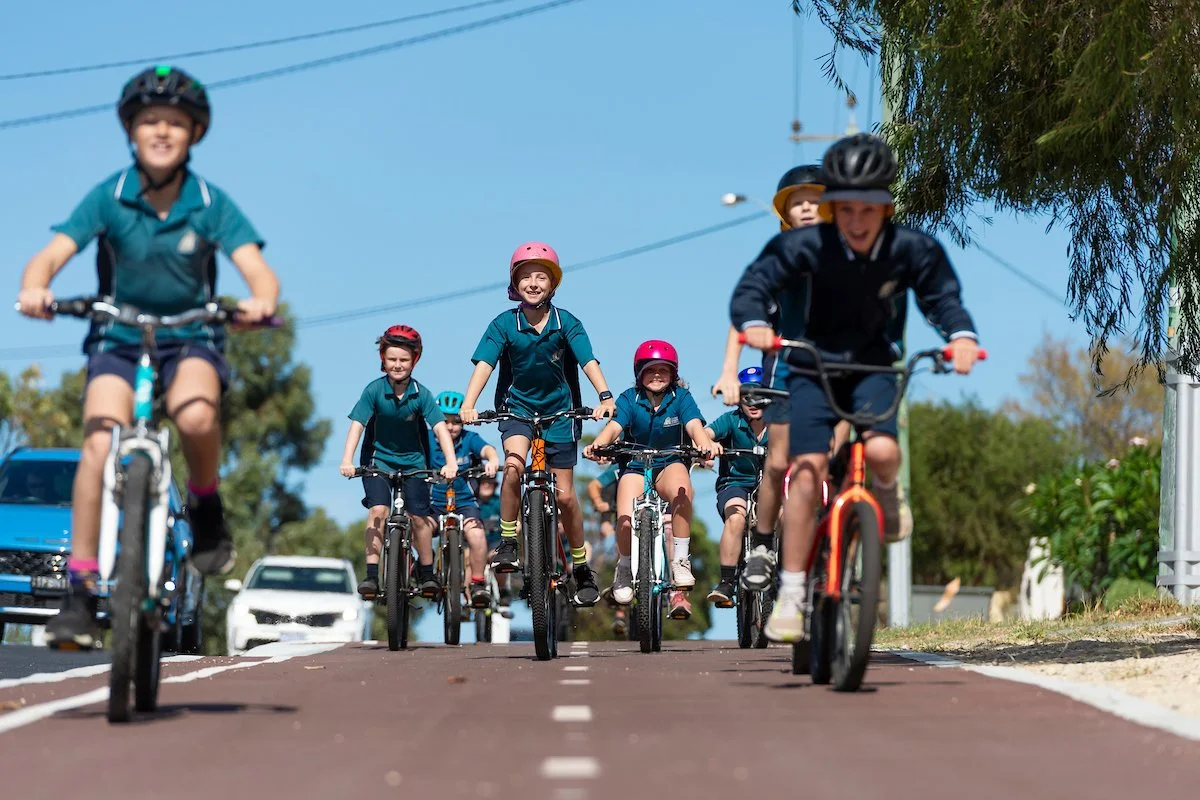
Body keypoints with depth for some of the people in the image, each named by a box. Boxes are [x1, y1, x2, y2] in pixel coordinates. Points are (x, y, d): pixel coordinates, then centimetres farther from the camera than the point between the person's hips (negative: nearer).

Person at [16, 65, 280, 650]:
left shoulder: (211, 204, -11)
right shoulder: (108, 198, -11)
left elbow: (258, 269, -20)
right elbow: (51, 255, -21)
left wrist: (261, 302, -45)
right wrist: (35, 287, -45)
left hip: (190, 338, -1)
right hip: (119, 337, 1)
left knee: (196, 416, -33)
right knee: (99, 443, -22)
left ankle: (206, 508, -2)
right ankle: (80, 589, -17)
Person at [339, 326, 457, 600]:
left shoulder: (421, 394, -15)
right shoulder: (374, 390, -17)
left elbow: (440, 427, -23)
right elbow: (357, 424, -22)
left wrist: (450, 462, -37)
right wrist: (347, 460, -36)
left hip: (413, 460, 1)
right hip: (378, 457, -1)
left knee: (419, 517, -5)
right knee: (378, 509, -19)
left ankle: (427, 575, 13)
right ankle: (371, 575, -15)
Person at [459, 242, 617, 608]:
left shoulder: (566, 322, -10)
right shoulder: (505, 324, -11)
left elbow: (588, 361, -19)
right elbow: (484, 364, -19)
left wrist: (605, 396, -37)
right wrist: (468, 405, -34)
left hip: (559, 410, 0)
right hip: (518, 406, 0)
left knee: (564, 494, 0)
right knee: (514, 465, -30)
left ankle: (582, 568, 16)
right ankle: (507, 543, -14)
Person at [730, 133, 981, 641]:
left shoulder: (911, 249, -13)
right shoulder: (805, 246, -19)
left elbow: (942, 296, -7)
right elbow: (754, 285, -22)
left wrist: (961, 335, -28)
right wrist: (755, 323, -43)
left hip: (873, 365, 1)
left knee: (881, 450, -27)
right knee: (808, 467, -17)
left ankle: (886, 492, 13)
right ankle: (791, 594, -11)